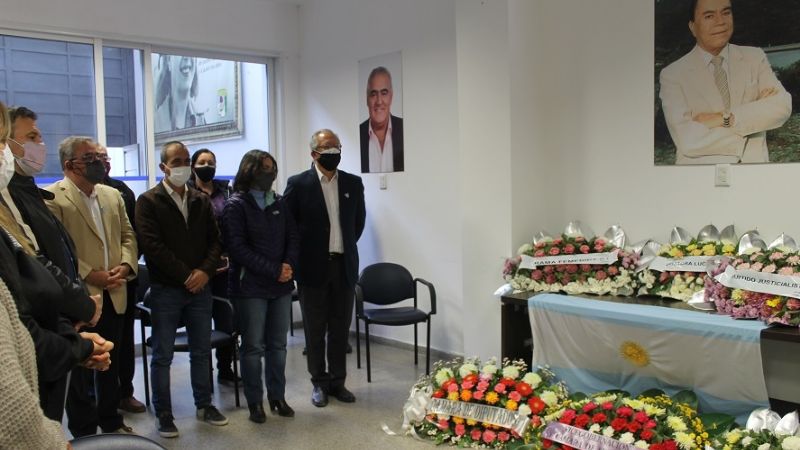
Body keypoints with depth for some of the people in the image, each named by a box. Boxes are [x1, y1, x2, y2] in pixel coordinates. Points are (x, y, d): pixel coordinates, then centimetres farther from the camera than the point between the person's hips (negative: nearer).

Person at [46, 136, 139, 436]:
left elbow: (127, 236, 12)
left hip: (113, 295, 6)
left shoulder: (113, 195, 11)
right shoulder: (53, 198, -11)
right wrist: (90, 275, -18)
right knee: (79, 368, 8)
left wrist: (125, 265, -5)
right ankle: (83, 432, 22)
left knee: (111, 363, 17)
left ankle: (111, 422, 33)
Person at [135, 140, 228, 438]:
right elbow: (152, 245, -14)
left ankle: (204, 404, 26)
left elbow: (215, 240, 6)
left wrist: (205, 271, -11)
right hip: (165, 289, -4)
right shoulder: (148, 201, -5)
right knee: (162, 355, 5)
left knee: (201, 351, 13)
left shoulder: (201, 201, 11)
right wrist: (186, 275, -15)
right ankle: (163, 413, 17)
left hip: (200, 287, 4)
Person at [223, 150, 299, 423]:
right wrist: (274, 270, -15)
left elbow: (292, 237, 10)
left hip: (281, 285, 5)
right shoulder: (236, 205, -5)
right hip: (250, 286, -5)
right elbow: (237, 247, -12)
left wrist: (289, 265, -10)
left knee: (278, 345, 10)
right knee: (253, 347, 4)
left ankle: (277, 396, 23)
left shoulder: (279, 203, 11)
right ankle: (255, 401, 16)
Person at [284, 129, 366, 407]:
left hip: (344, 266, 3)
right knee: (315, 330, 7)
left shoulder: (353, 183, 5)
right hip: (313, 268, -3)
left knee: (340, 328, 9)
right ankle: (319, 383, 20)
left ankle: (337, 381, 22)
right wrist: (303, 252, 2)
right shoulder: (298, 184, -5)